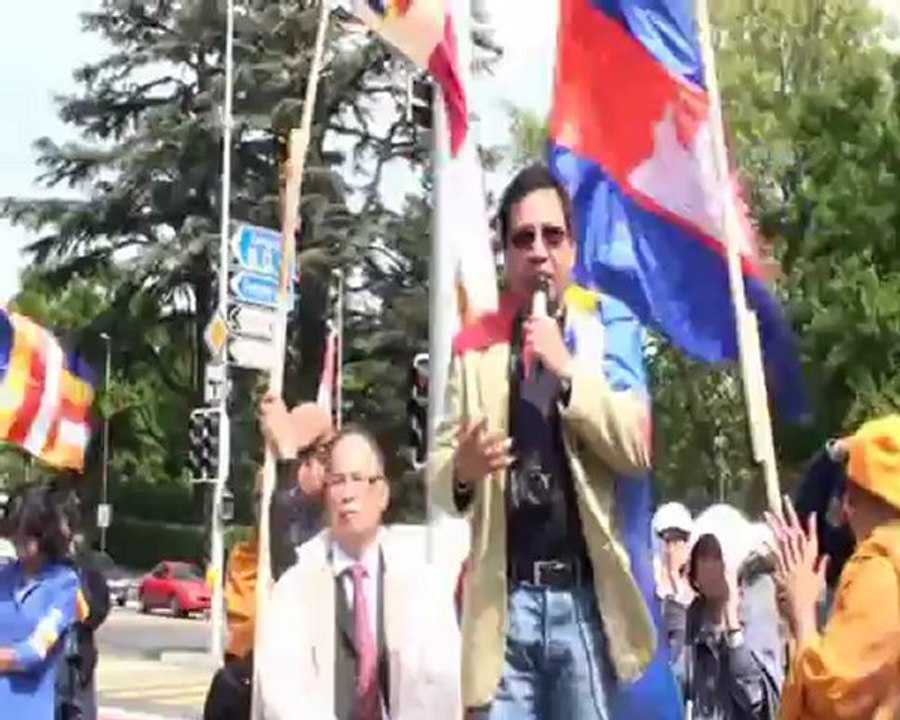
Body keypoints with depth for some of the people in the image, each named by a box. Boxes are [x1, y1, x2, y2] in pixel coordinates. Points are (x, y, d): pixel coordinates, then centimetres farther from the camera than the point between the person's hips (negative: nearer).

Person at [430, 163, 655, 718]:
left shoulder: (604, 332, 7)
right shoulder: (475, 348, 8)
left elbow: (638, 448, -4)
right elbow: (437, 470, 6)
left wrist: (567, 370, -14)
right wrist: (461, 471, -17)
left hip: (585, 596, 0)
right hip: (506, 599, 0)